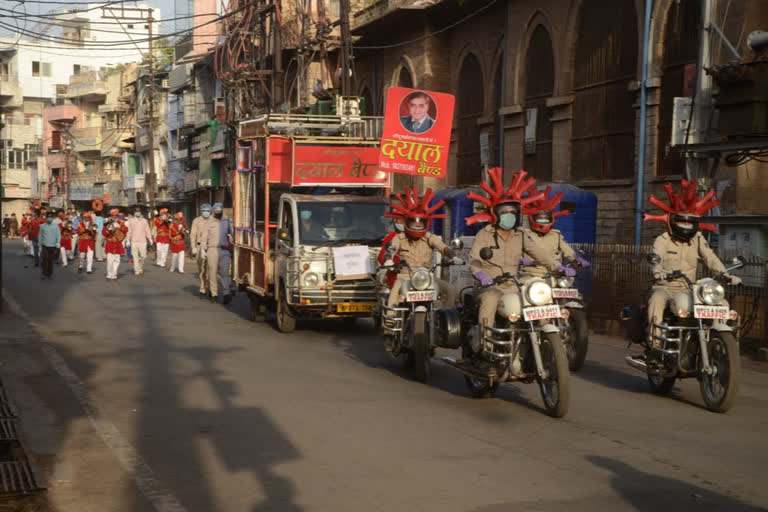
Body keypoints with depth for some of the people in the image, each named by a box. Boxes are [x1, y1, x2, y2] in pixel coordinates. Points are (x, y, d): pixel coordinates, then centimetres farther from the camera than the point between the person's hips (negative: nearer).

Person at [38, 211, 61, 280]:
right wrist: (40, 245, 12)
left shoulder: (55, 226, 3)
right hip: (45, 245, 0)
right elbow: (40, 236, 12)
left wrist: (58, 242, -18)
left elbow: (58, 235, -1)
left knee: (50, 260, 7)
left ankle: (50, 274, 18)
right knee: (45, 259, -12)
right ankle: (44, 274, -9)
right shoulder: (42, 226, 5)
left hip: (53, 246, 0)